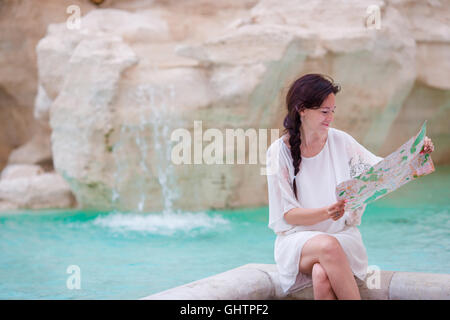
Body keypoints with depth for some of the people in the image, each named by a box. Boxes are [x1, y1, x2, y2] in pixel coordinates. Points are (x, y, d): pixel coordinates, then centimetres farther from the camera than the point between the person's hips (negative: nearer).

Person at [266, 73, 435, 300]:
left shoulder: (340, 141, 4)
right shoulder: (279, 151, -5)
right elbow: (287, 214, -7)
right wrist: (326, 212, -25)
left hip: (342, 235, 1)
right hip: (298, 237, -1)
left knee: (322, 275, -33)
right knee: (328, 246, -36)